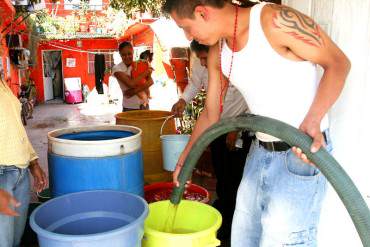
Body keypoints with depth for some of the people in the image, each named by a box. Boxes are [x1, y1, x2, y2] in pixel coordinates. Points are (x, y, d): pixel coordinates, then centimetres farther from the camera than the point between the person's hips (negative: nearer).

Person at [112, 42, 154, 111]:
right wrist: (146, 72, -13)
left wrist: (134, 91, -21)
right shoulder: (117, 69, -9)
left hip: (144, 105, 4)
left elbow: (150, 81, -9)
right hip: (129, 107, -4)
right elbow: (131, 84, -22)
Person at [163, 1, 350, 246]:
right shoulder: (218, 53, 4)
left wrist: (312, 121, -26)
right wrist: (183, 160, 21)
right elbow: (210, 114, 15)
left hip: (302, 154, -7)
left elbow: (338, 63, -12)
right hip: (260, 152, 8)